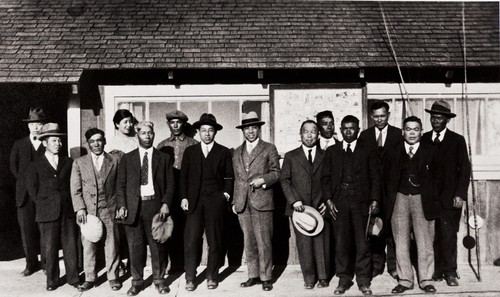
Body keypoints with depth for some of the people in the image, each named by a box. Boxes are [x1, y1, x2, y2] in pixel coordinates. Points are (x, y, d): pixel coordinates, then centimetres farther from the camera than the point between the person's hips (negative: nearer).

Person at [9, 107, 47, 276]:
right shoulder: (19, 145, 11)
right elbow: (13, 167, 14)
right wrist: (25, 181, 7)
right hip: (25, 194, 3)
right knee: (26, 229, 4)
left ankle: (46, 262, 13)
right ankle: (31, 263, 15)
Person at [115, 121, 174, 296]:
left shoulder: (164, 158, 10)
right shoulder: (127, 159, 12)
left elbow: (170, 184, 7)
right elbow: (120, 184, 8)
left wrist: (166, 203, -6)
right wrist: (121, 206, -3)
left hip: (155, 206, 0)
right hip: (133, 207, 1)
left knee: (158, 245, 2)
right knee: (135, 246, 3)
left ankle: (159, 279, 17)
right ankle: (137, 281, 17)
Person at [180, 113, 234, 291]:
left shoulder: (224, 152, 9)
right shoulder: (190, 151, 12)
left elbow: (229, 176, 9)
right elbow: (184, 176, 10)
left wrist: (226, 193, -5)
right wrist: (184, 197, 1)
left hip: (216, 201, 0)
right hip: (194, 201, 1)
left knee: (214, 241, 3)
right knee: (191, 240, -5)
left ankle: (212, 276, 15)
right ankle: (190, 278, 4)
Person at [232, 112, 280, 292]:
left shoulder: (269, 149, 6)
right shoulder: (237, 153, 18)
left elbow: (276, 173, 4)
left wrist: (262, 179, -14)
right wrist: (235, 201, 13)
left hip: (262, 202, -4)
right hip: (243, 204, 4)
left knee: (264, 242, -3)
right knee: (249, 242, 7)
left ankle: (266, 277, 7)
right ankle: (253, 275, 17)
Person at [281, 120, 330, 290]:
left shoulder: (325, 156, 10)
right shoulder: (291, 156, 9)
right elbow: (285, 180, 5)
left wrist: (328, 201, -2)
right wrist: (294, 200, -7)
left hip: (321, 207, 0)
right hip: (299, 207, 0)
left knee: (322, 243, 2)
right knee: (304, 244, 2)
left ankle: (323, 277, 17)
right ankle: (309, 279, 15)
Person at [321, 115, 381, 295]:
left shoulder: (368, 151, 9)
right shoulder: (331, 152, 12)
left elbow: (375, 177, 6)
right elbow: (325, 177, 8)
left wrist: (374, 200, -4)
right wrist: (328, 199, -2)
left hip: (361, 203, -1)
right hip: (339, 203, 1)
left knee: (362, 243, 1)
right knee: (341, 243, 3)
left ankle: (363, 280, 13)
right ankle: (344, 279, 15)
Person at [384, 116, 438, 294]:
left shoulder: (430, 152, 7)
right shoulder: (393, 153, 10)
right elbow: (387, 179, 9)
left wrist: (434, 200, -2)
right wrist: (388, 202, 3)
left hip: (422, 200, -1)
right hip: (399, 199, 2)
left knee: (424, 242, -1)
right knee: (401, 243, 5)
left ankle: (426, 280, 12)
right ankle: (404, 280, 14)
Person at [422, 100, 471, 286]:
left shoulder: (457, 140, 2)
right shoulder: (424, 139, 7)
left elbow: (465, 169, 0)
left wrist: (460, 194, -7)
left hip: (449, 197, -2)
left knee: (449, 235, -2)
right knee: (433, 236, 2)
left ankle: (450, 272, 8)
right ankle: (438, 269, 13)